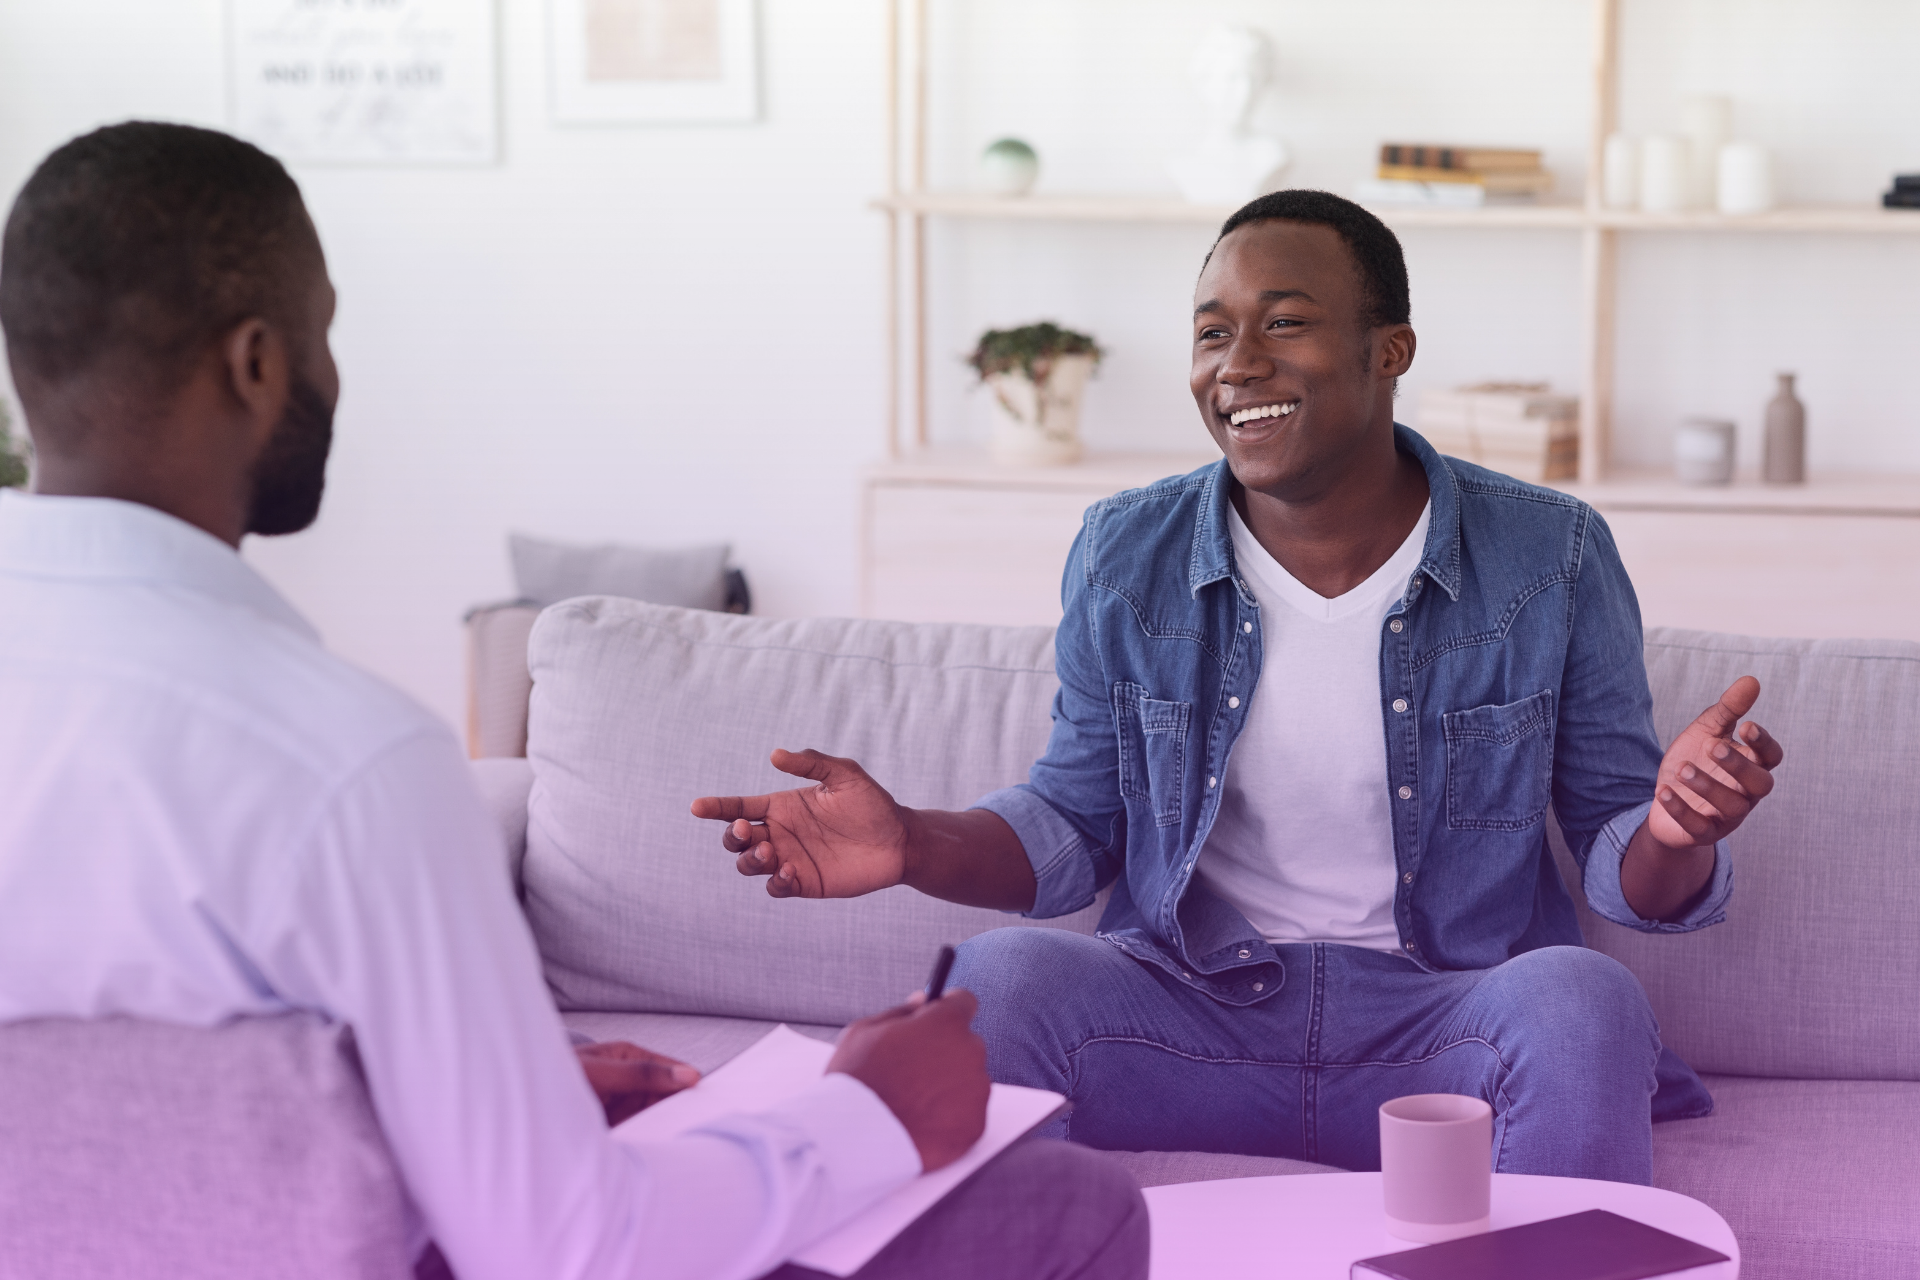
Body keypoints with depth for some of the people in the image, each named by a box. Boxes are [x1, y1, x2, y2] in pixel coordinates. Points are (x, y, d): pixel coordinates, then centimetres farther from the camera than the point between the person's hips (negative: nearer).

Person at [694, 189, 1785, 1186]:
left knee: (1582, 1000, -33)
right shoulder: (1125, 558, 2)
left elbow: (1618, 861, 1)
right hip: (1190, 1008, 1)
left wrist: (1674, 832, -24)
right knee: (1000, 976, -29)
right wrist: (915, 845, -10)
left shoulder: (1552, 559, -3)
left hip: (1444, 1021, 0)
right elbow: (1079, 826, 10)